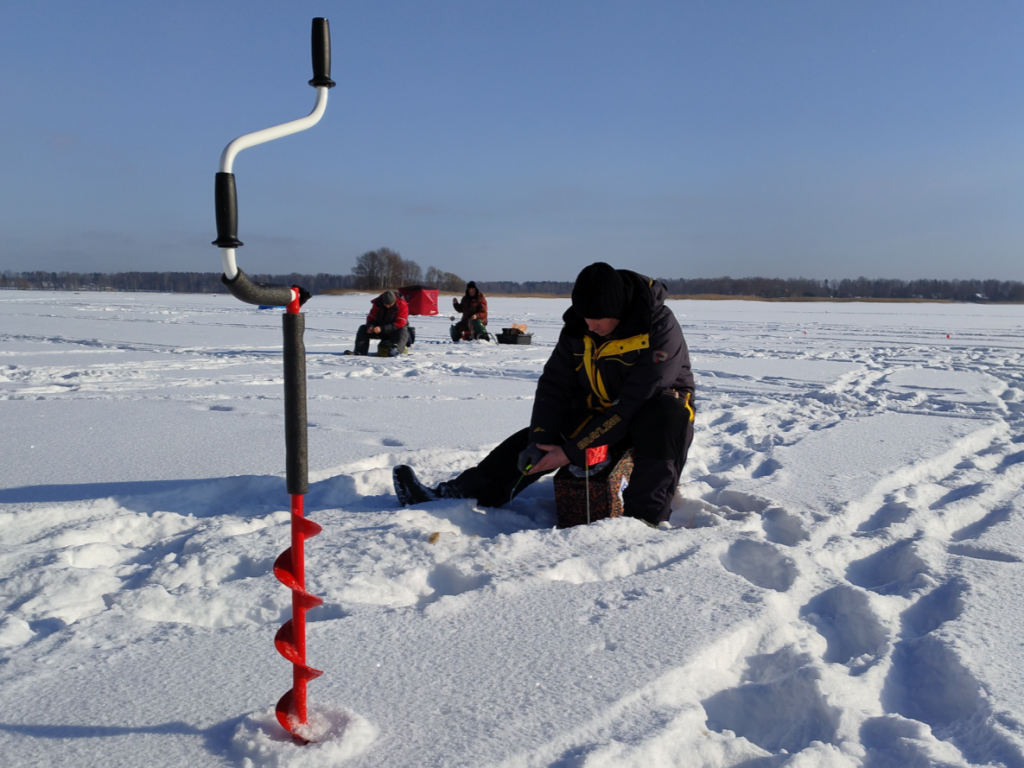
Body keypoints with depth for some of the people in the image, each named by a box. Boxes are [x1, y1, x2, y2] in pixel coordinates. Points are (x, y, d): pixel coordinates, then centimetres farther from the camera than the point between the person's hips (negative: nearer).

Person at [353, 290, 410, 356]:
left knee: (403, 333, -39)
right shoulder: (378, 303, -7)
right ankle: (360, 352, -25)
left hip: (395, 331, -4)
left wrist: (382, 328, -34)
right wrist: (370, 326, -25)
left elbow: (400, 323, -25)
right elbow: (371, 317, 1)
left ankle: (396, 350, -67)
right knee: (363, 329, -13)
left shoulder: (402, 305, -18)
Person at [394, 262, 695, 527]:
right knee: (529, 442, -10)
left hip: (654, 408, -5)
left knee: (667, 415, -39)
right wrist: (540, 441, -23)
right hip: (596, 412, 5)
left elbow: (634, 403, -30)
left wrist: (573, 451, -30)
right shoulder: (578, 328, -8)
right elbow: (554, 384, -7)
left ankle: (646, 517, -36)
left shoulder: (660, 328, -26)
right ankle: (460, 492, -11)